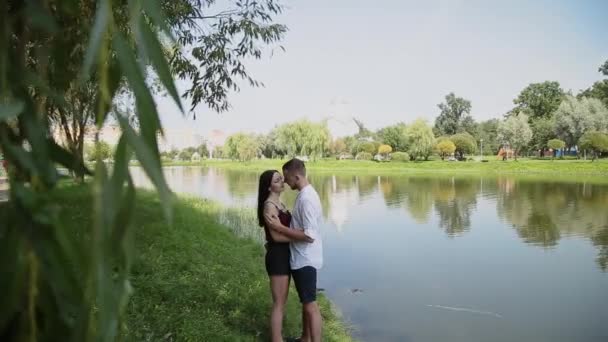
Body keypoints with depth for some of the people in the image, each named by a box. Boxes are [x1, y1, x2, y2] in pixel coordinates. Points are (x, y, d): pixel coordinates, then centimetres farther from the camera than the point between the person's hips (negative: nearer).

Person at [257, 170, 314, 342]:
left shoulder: (279, 203, 12)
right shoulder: (269, 206, -17)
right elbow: (276, 236, -21)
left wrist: (303, 234, 4)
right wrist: (301, 237, -20)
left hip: (284, 254, 10)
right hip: (277, 256, -10)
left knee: (282, 301, 19)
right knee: (279, 303, 0)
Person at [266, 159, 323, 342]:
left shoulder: (307, 198, -23)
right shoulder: (305, 194, 9)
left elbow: (309, 235, -27)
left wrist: (280, 228, -23)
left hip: (306, 260, -10)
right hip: (301, 259, 10)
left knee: (311, 305, -2)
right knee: (305, 302, 21)